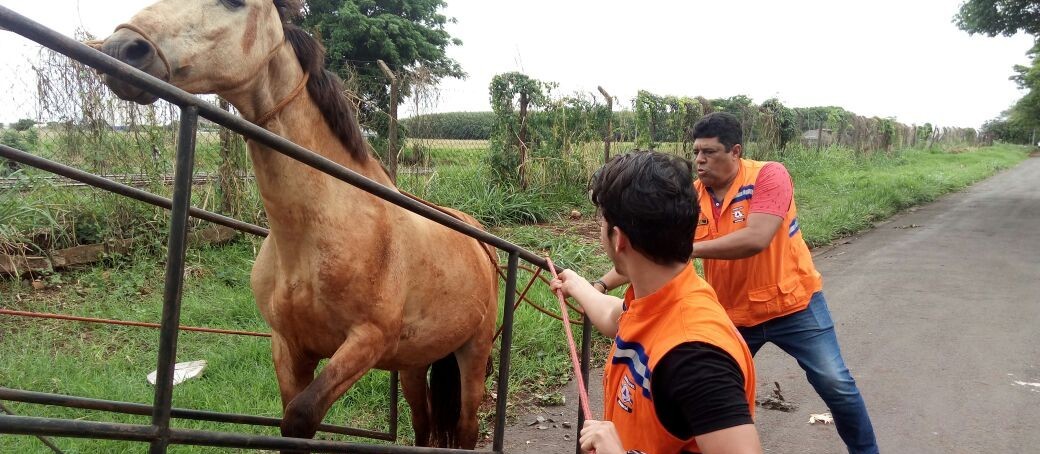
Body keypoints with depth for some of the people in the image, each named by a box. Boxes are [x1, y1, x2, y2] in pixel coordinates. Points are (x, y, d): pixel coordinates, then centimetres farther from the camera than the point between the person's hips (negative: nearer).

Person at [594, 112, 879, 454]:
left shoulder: (769, 176, -20)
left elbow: (756, 239, -34)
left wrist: (690, 248, -32)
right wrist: (602, 285, -19)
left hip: (792, 303, -3)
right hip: (733, 315, 4)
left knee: (836, 385, -1)